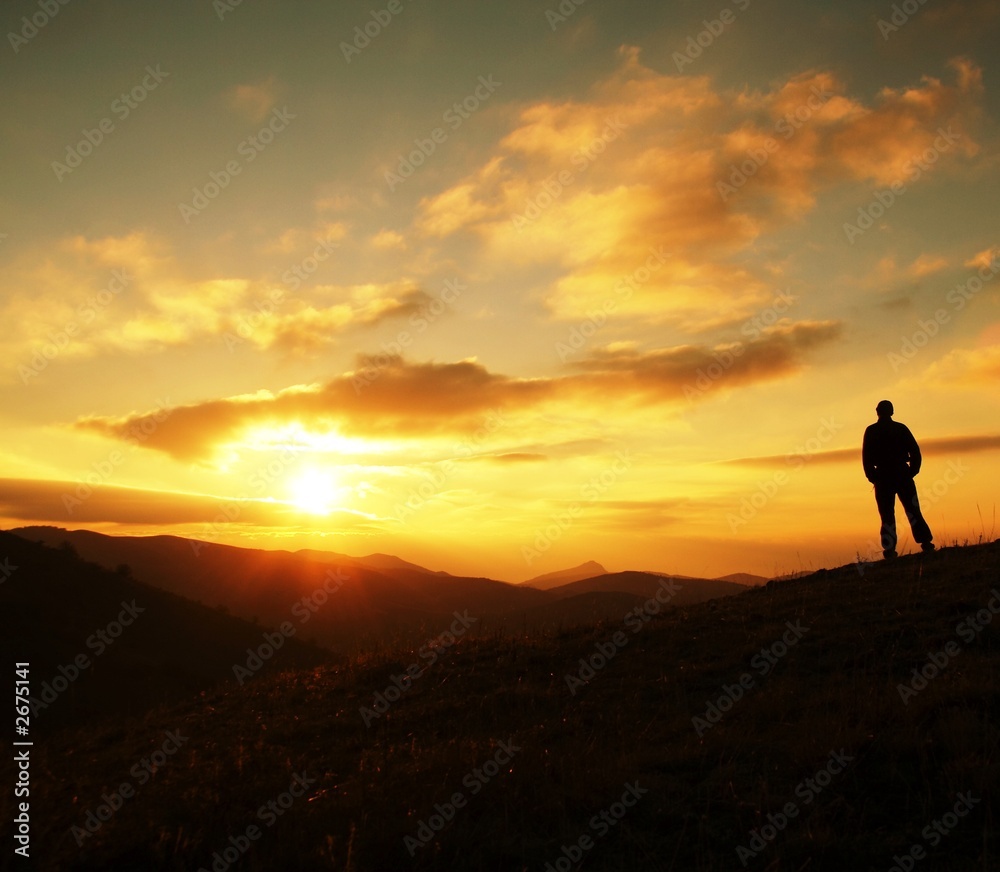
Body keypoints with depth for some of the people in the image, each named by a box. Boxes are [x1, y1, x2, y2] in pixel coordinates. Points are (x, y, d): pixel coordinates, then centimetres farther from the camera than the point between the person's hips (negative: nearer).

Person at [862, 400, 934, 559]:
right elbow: (915, 451, 2)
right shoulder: (901, 428, 6)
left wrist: (872, 477, 3)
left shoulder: (871, 431, 1)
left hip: (883, 476, -1)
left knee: (887, 514, 1)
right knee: (913, 510, 7)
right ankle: (925, 541, -1)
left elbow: (866, 456, -4)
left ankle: (889, 549, -5)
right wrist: (912, 471, 8)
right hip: (902, 473, 1)